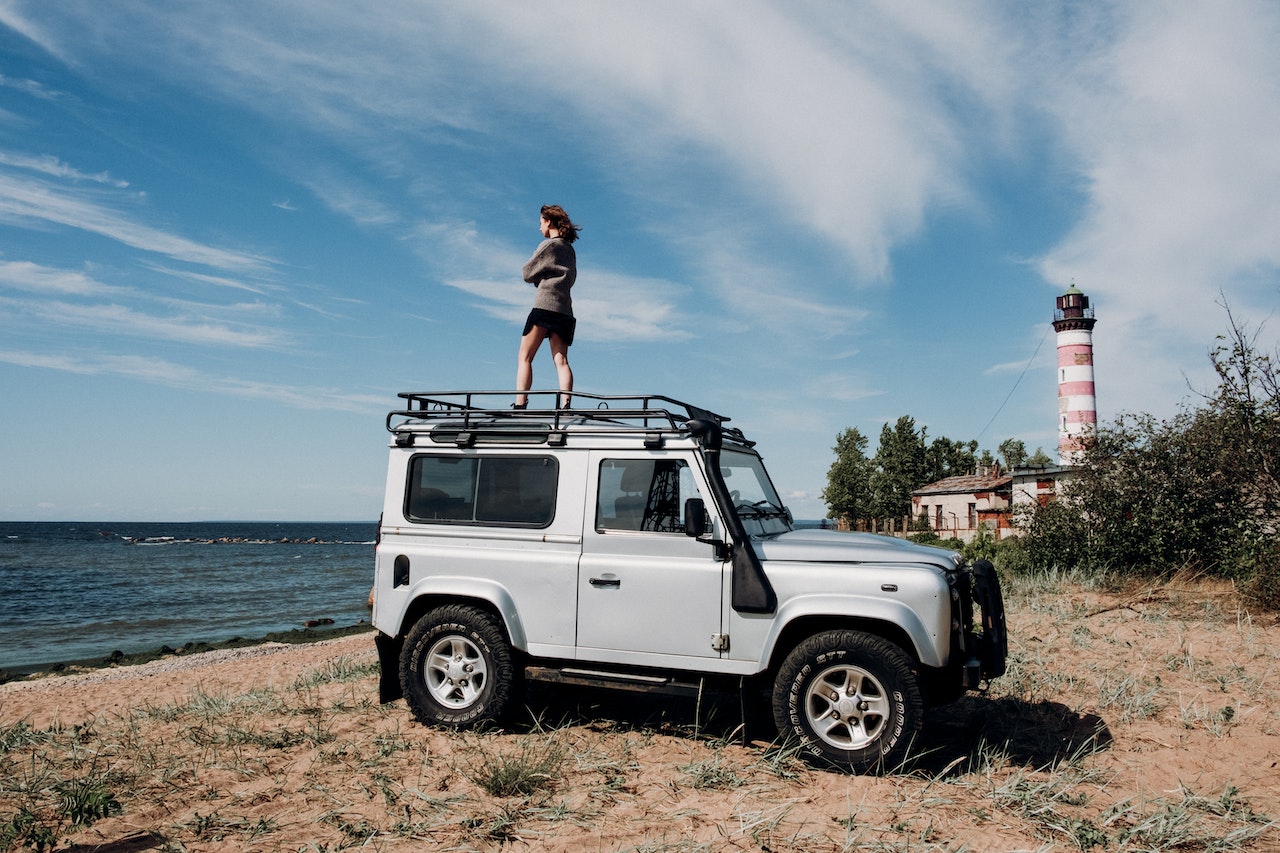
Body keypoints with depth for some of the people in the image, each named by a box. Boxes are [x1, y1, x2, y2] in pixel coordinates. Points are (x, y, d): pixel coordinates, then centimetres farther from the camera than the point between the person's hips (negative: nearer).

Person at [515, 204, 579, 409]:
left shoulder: (549, 245, -1)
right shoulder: (570, 249, 20)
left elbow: (527, 274, 1)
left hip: (545, 305, -7)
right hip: (565, 309, 7)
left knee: (524, 357, -4)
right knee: (561, 360, -3)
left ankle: (520, 405, -14)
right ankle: (565, 406, -18)